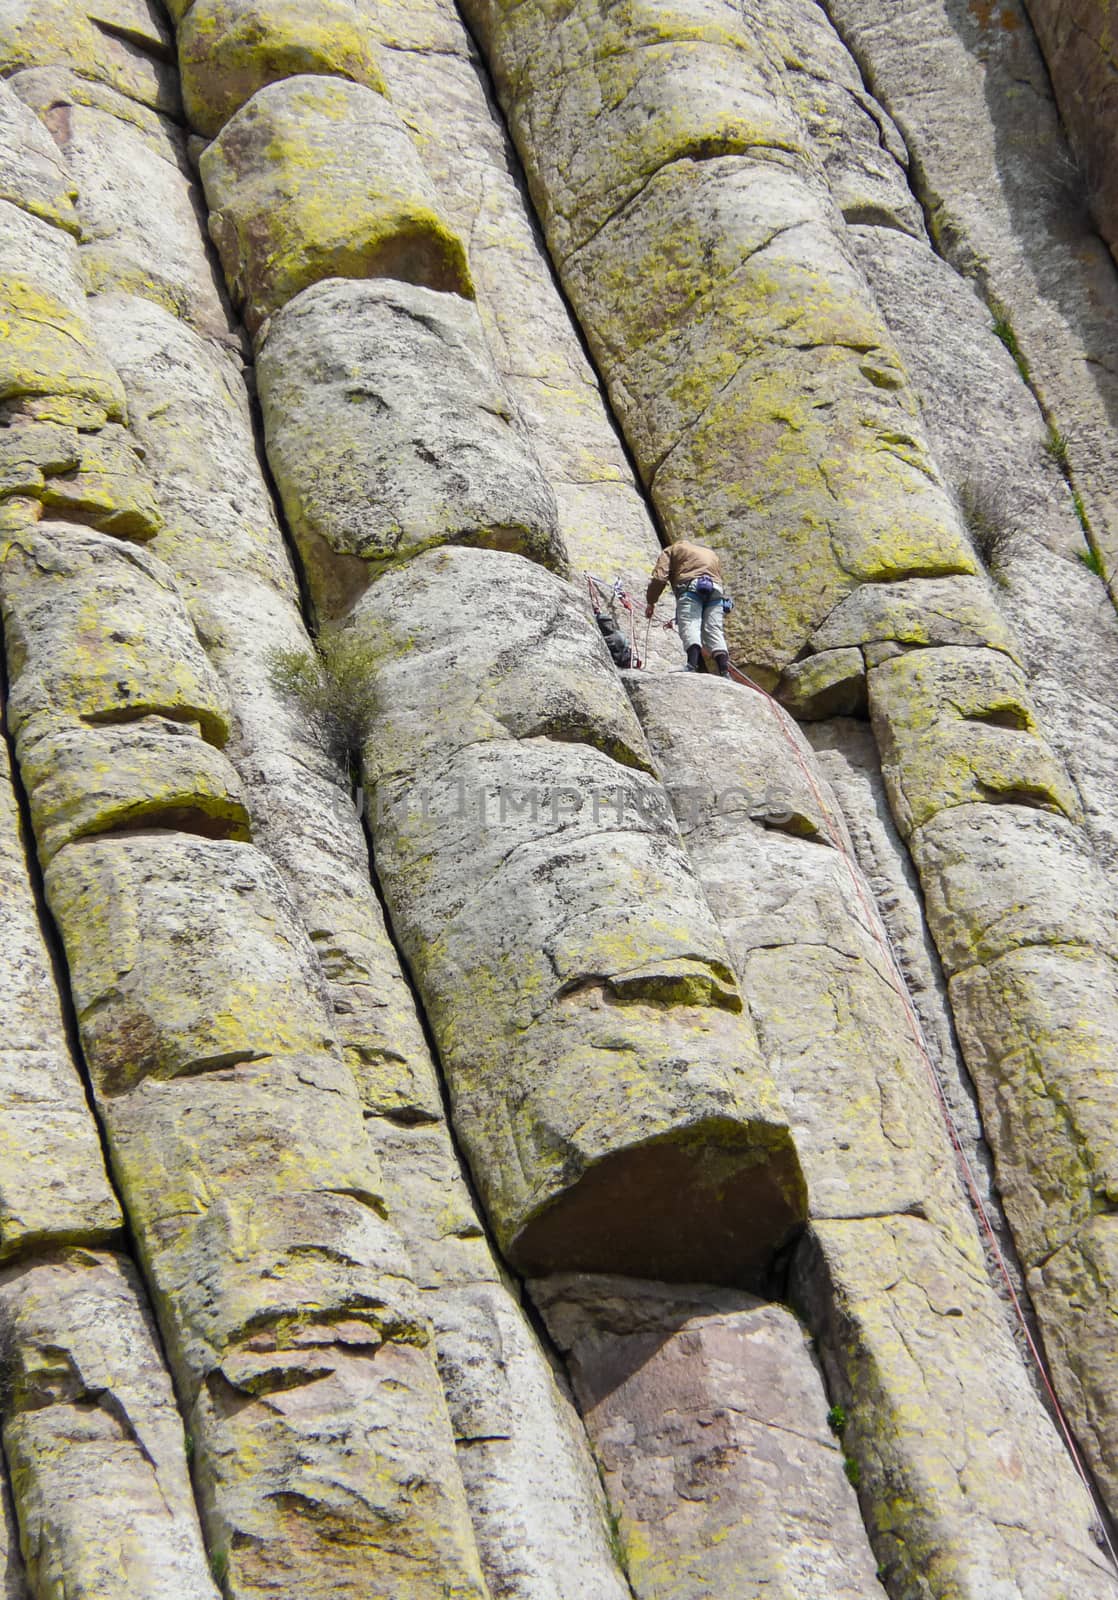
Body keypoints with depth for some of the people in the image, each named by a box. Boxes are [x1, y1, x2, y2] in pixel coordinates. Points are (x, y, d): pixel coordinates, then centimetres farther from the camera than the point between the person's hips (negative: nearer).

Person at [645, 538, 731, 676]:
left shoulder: (671, 550, 26)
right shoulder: (711, 553, 41)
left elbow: (659, 577, 9)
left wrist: (650, 601, 16)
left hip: (691, 587, -5)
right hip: (715, 589, 5)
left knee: (689, 626, -19)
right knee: (714, 630, 0)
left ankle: (693, 666, -44)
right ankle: (724, 671, -20)